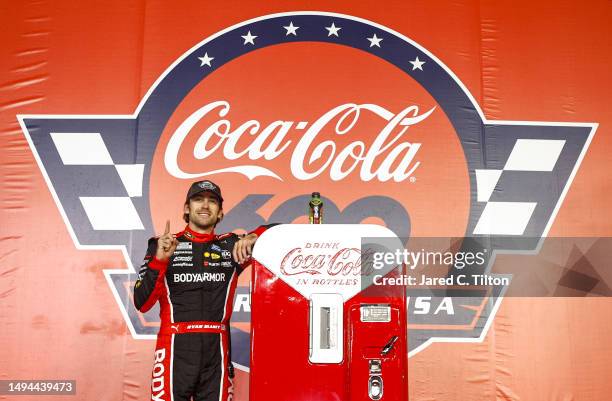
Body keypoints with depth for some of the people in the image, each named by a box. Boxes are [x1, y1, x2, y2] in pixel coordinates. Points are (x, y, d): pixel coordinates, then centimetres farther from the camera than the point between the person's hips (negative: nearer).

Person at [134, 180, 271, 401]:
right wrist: (160, 260, -16)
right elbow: (142, 304, -2)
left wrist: (252, 237, -8)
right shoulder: (161, 246, 5)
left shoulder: (232, 246, 9)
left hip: (217, 352, 2)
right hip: (175, 351, -1)